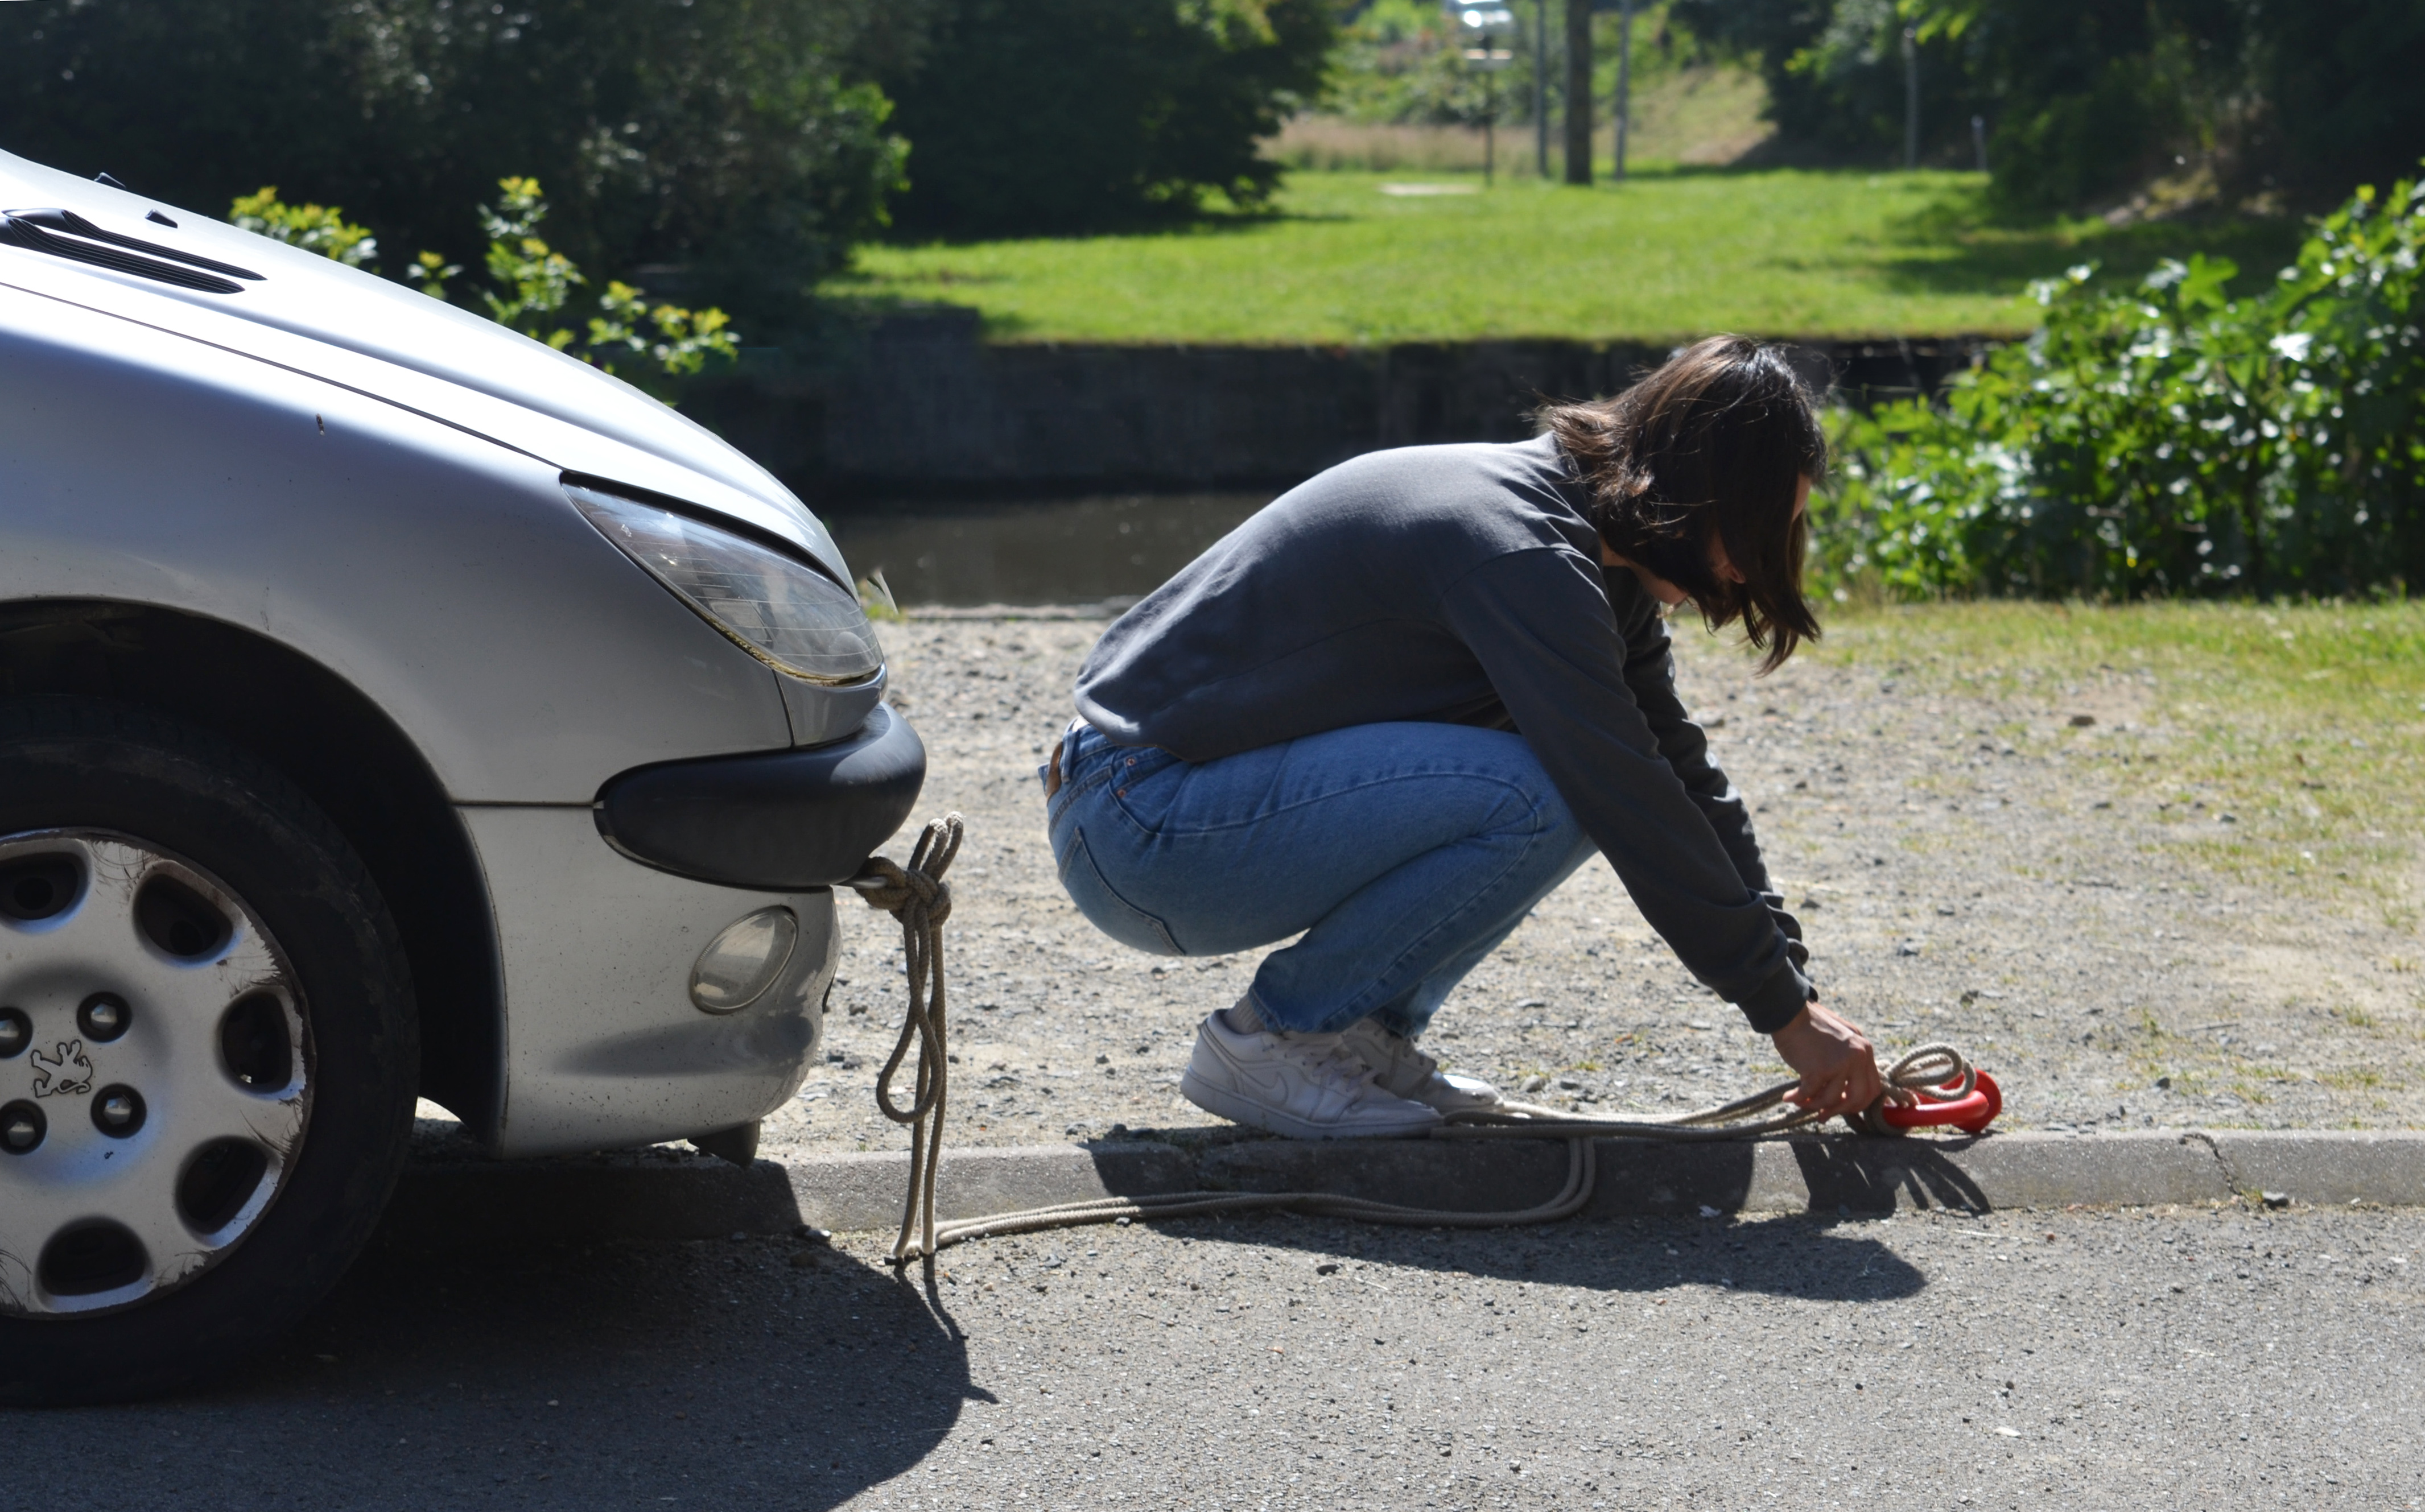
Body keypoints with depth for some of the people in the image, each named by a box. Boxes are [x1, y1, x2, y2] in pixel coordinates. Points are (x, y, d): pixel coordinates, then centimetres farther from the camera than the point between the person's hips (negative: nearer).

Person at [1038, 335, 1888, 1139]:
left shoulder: (1594, 544, 8)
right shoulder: (1524, 554, -23)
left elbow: (1682, 772, 12)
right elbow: (1637, 811, -23)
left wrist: (1793, 980, 7)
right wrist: (1785, 1010, -15)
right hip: (1137, 830, -10)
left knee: (1578, 768, 3)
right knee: (1531, 797, -25)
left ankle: (1366, 1033, 7)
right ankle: (1270, 1041, -10)